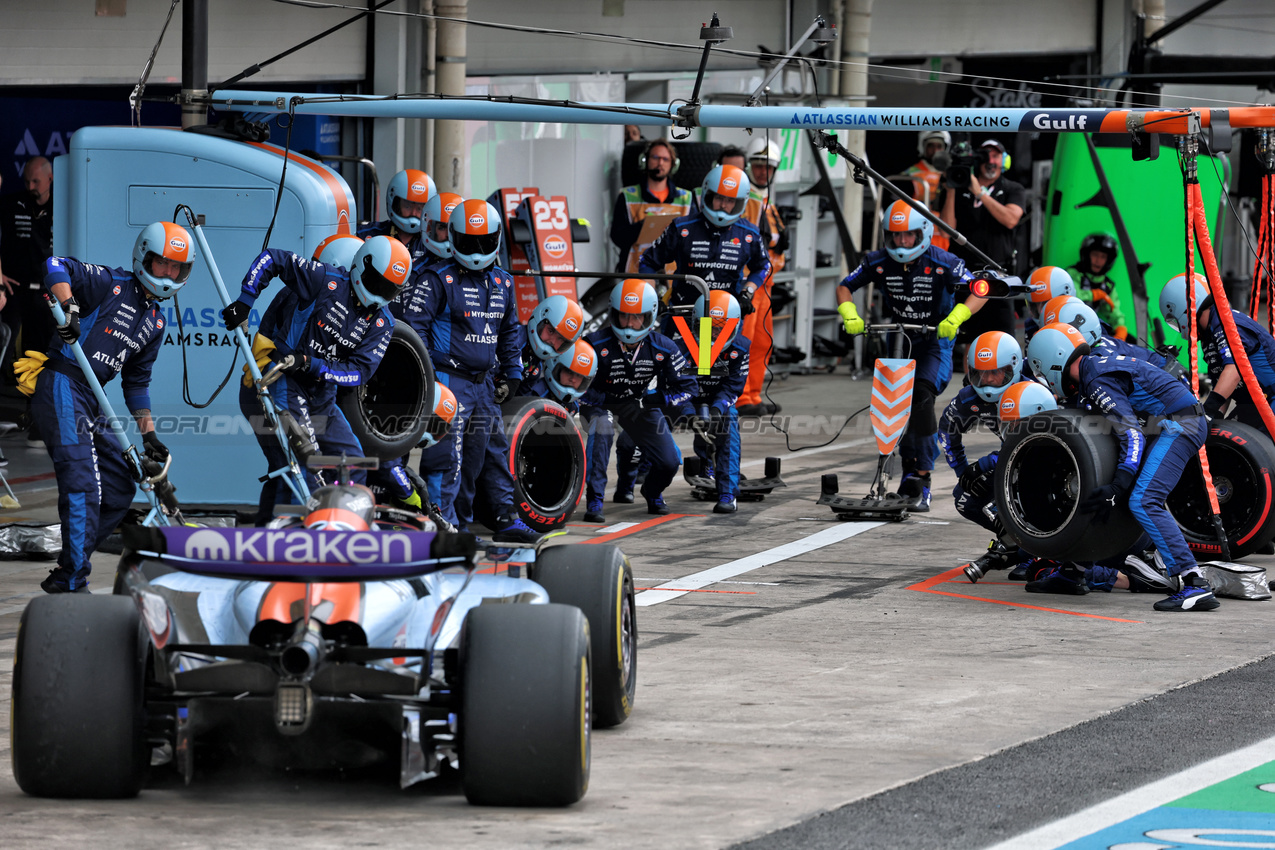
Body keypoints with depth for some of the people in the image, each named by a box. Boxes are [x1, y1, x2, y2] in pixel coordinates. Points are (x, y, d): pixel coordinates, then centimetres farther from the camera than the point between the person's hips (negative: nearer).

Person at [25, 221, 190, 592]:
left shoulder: (155, 322, 19)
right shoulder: (110, 284, -4)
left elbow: (137, 381, 24)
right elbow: (55, 266, -15)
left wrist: (149, 434, 18)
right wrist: (69, 306, -31)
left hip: (91, 401, 9)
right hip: (61, 386, -9)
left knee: (121, 485, 10)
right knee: (82, 483, -19)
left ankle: (65, 575, 14)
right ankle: (72, 580, -21)